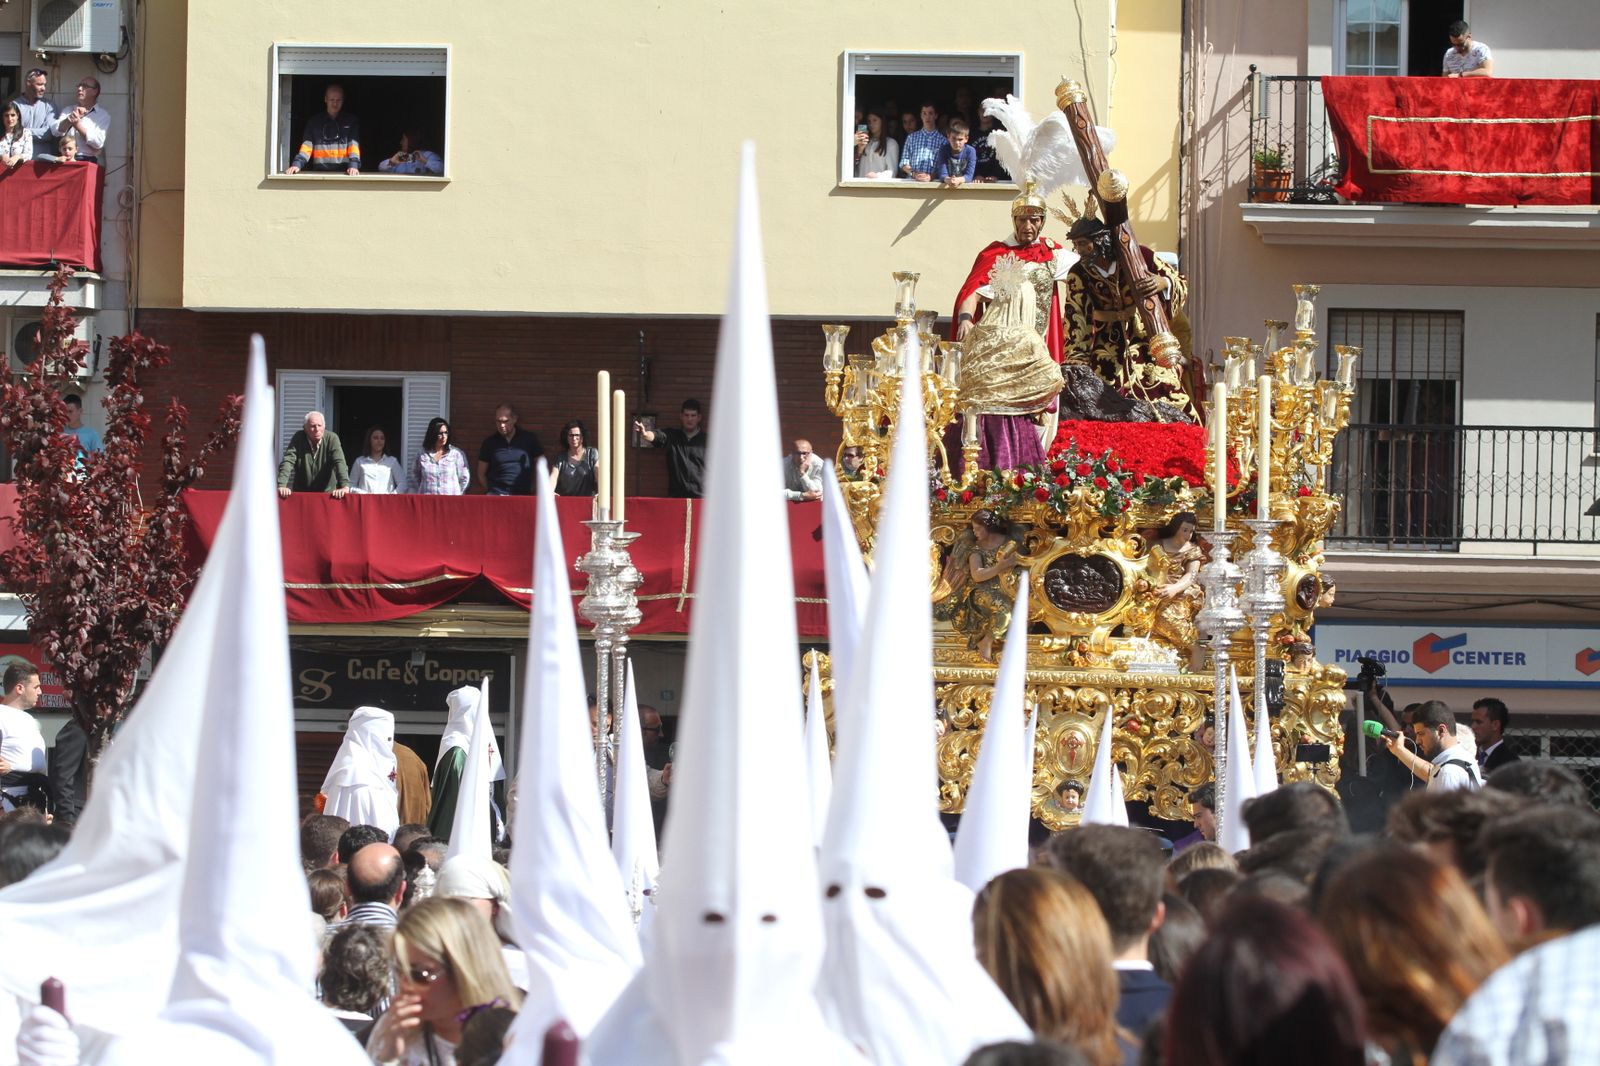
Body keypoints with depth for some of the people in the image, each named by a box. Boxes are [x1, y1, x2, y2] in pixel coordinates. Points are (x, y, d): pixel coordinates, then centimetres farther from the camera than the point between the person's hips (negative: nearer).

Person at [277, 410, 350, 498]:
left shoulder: (332, 439, -7)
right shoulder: (298, 439, -5)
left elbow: (339, 462, -18)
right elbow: (288, 461, -13)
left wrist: (345, 486, -34)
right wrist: (282, 486, -29)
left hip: (327, 493, -1)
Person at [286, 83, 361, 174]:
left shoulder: (351, 121, 11)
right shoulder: (314, 121, 15)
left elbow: (354, 145, 1)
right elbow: (307, 145, 7)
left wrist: (353, 165, -17)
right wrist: (297, 164, -11)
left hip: (343, 173, -1)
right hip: (320, 172, 1)